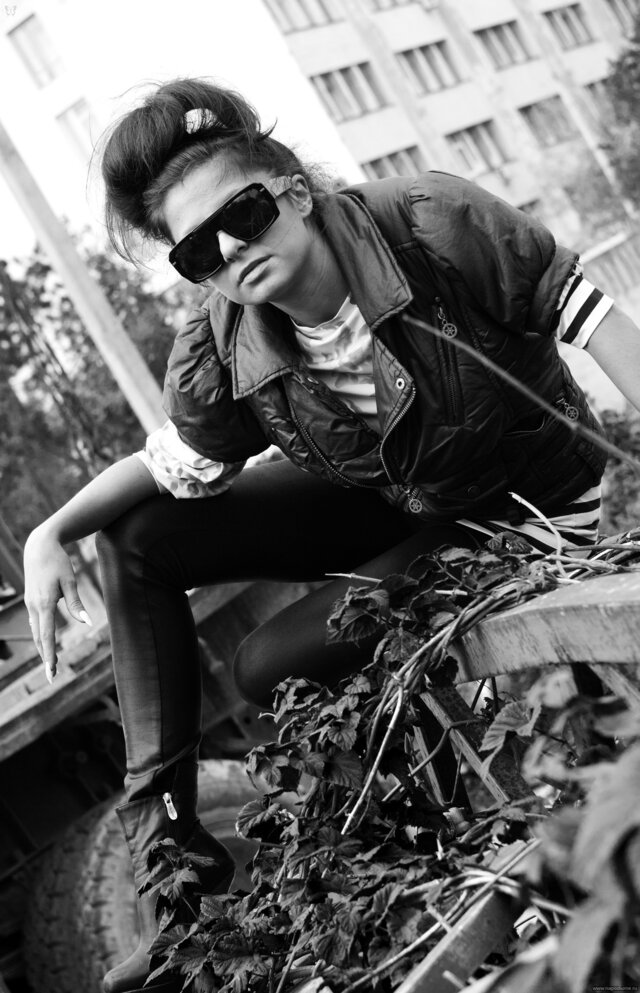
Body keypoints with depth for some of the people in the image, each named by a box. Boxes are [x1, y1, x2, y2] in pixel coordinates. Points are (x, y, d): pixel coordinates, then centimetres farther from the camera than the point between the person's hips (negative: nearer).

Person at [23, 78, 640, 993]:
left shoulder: (435, 224, -29)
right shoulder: (217, 360, -16)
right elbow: (174, 466, 1)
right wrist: (54, 531, -13)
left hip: (527, 515, -5)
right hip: (388, 499, 6)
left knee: (272, 668, -19)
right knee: (136, 540, -3)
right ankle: (164, 829, 3)